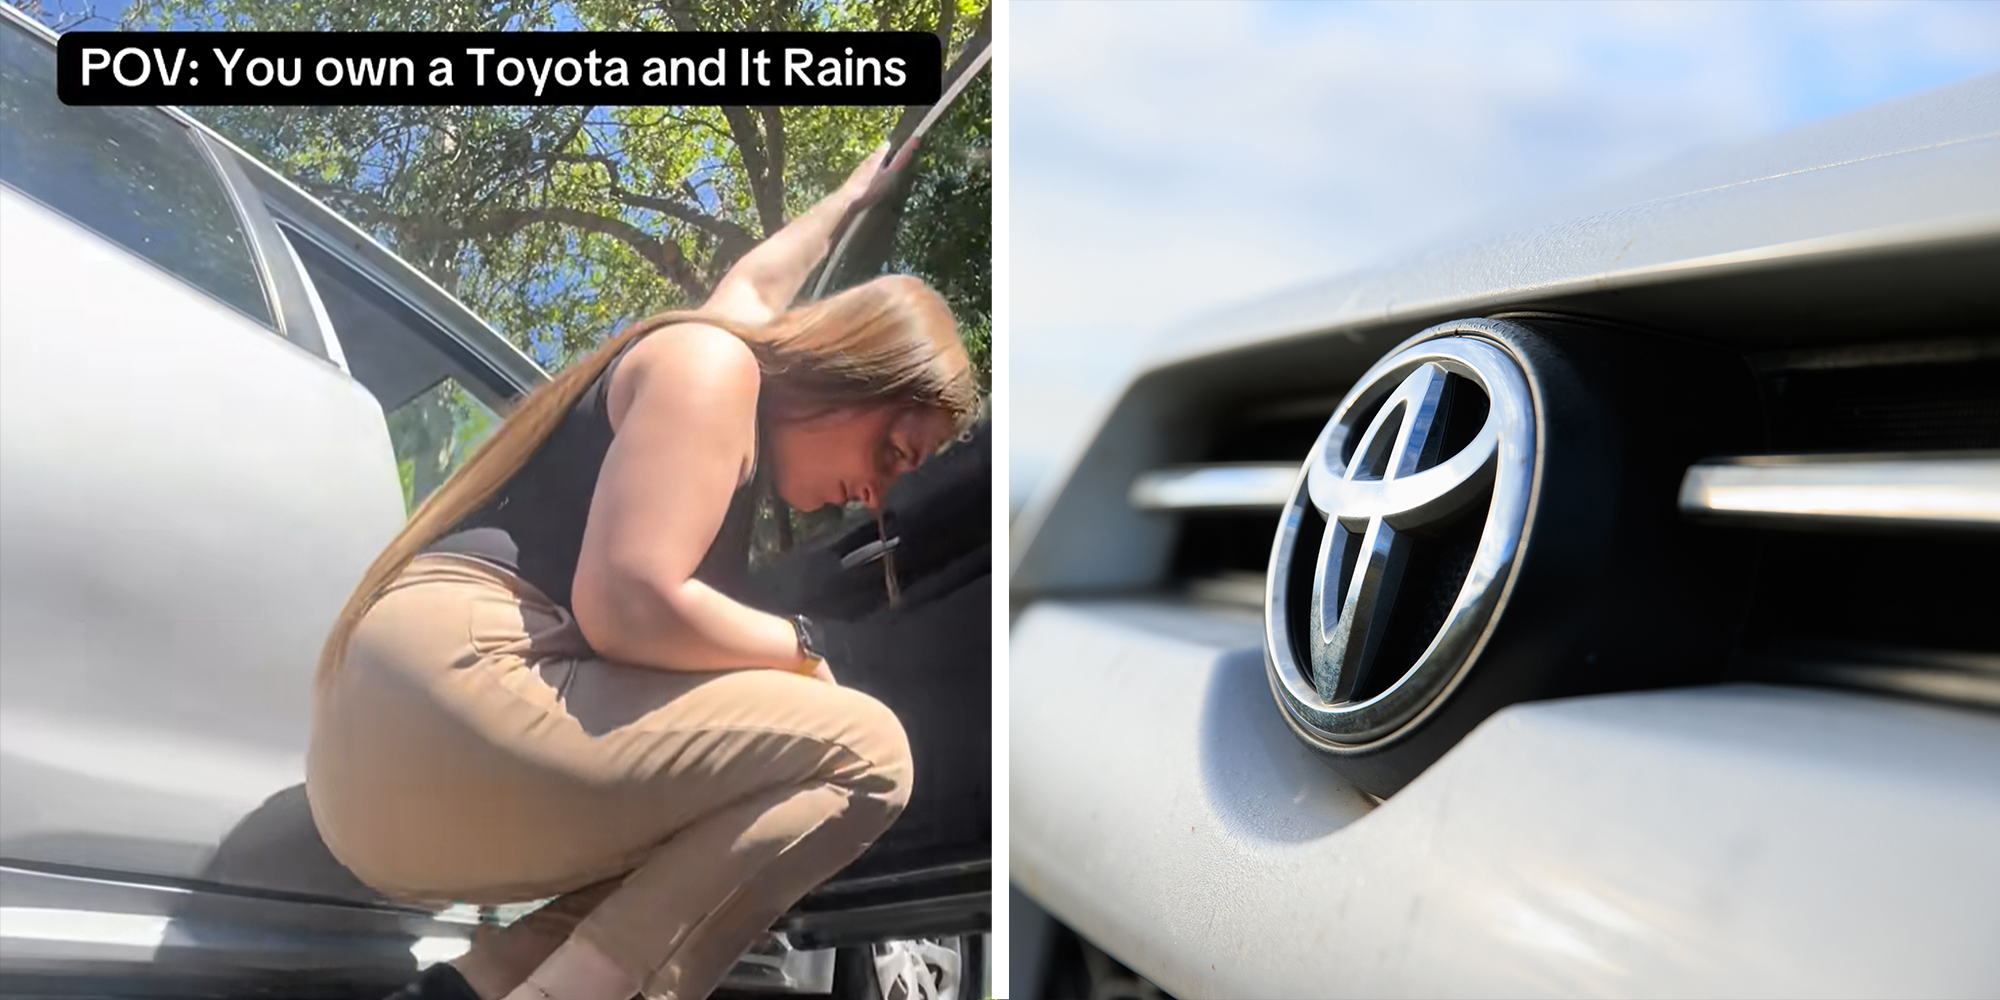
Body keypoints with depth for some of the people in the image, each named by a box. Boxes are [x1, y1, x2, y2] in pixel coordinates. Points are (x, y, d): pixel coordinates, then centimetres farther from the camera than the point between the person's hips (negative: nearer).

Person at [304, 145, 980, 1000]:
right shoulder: (711, 362, -6)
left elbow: (756, 280, 49)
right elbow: (628, 605, -19)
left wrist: (856, 195, 64)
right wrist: (802, 648, -3)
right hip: (449, 690, -10)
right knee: (862, 753, -11)